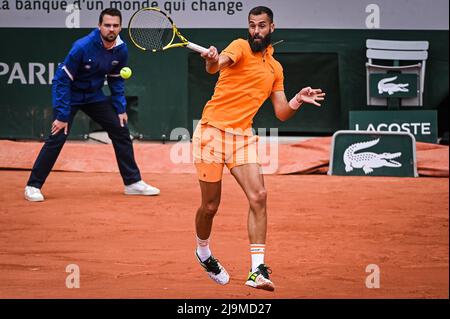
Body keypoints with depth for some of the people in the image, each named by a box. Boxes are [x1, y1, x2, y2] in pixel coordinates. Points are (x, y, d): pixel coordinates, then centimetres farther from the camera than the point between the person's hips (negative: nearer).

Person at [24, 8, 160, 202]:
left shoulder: (121, 50, -10)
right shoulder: (82, 47, -28)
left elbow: (116, 80, 8)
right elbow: (62, 80, -23)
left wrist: (120, 109, 1)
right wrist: (62, 115, -25)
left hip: (94, 95, 6)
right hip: (69, 94, -6)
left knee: (121, 131, 2)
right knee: (57, 137, -17)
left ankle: (133, 183, 13)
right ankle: (33, 186, -6)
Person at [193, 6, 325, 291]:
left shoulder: (275, 68, 14)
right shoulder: (241, 47, -4)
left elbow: (282, 112, 15)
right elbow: (219, 63, -28)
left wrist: (298, 101, -6)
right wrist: (212, 61, -52)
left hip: (243, 137, 4)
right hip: (213, 131, -4)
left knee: (259, 196, -14)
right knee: (210, 205, 3)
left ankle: (258, 270, -15)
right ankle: (203, 251, 34)